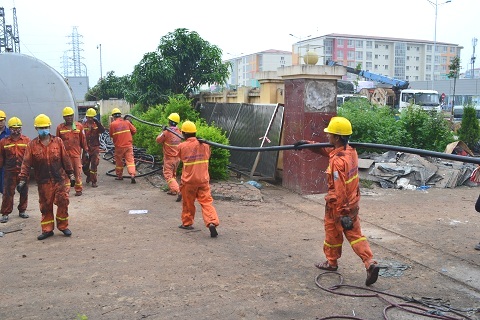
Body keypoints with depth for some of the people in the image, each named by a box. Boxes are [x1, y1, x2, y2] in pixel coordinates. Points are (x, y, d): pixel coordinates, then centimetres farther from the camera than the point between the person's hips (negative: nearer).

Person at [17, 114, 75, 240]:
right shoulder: (32, 145, 1)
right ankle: (47, 229, 21)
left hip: (60, 179, 0)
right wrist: (22, 179, -8)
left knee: (63, 202, -1)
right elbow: (26, 163, -2)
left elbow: (65, 159, 6)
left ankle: (63, 226, 18)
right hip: (43, 182, 0)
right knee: (45, 206, 9)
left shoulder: (58, 141, 2)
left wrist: (71, 175, 7)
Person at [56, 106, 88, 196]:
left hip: (76, 153, 0)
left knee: (78, 172, 3)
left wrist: (85, 149, 11)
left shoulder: (79, 126, 4)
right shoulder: (60, 127, 3)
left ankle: (78, 189, 15)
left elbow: (83, 139, 9)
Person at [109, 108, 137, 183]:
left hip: (119, 146, -1)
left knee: (119, 161, 16)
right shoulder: (127, 122, -1)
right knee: (130, 160, -2)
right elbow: (134, 130, 4)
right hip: (128, 145, 1)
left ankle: (119, 176, 28)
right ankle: (132, 175, -17)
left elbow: (111, 135, 5)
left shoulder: (113, 124, -6)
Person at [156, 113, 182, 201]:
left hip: (169, 158, -7)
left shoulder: (167, 132, -20)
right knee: (173, 174, 24)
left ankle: (178, 191, -20)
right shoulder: (179, 131, 0)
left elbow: (158, 140, -8)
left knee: (168, 176, -4)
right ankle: (172, 190, 34)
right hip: (177, 157, 7)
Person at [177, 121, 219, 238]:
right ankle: (212, 222, -17)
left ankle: (187, 223, 30)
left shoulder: (181, 146, -7)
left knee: (188, 203, 16)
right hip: (203, 179, 1)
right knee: (206, 202, 0)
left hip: (188, 181, -1)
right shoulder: (205, 144, -1)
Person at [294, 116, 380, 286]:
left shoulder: (337, 161, -29)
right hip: (352, 204, 8)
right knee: (355, 235, 13)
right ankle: (370, 263, 1)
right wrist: (308, 144, 15)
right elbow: (327, 150, 16)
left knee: (333, 234, 15)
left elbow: (339, 191, -29)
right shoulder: (350, 151, -2)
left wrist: (341, 214, -25)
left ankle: (331, 262, 35)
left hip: (338, 206, -7)